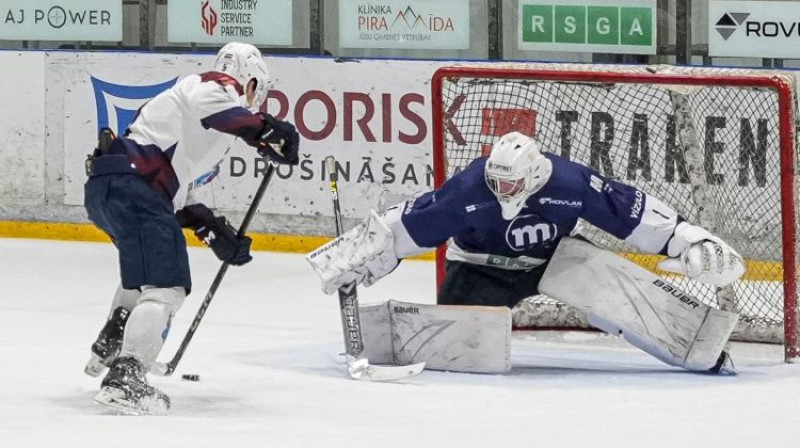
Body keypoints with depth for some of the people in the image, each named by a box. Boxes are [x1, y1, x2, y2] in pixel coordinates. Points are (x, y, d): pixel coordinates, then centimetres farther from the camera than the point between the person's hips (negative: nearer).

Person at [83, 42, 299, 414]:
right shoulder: (221, 86, 4)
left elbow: (178, 197, 32)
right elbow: (207, 105, -23)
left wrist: (214, 231, 24)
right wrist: (265, 130, -25)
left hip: (103, 188, 11)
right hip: (133, 185, -11)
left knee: (144, 268, 37)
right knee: (165, 286, -18)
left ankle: (108, 351, 47)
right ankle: (124, 380, -30)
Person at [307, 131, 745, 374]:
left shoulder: (570, 183, -30)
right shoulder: (468, 189, -30)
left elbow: (632, 211, -22)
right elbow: (404, 225, -24)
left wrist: (689, 241, -23)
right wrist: (352, 259, -26)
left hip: (557, 256, 1)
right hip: (482, 267, -1)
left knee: (617, 292, -19)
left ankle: (702, 348, -10)